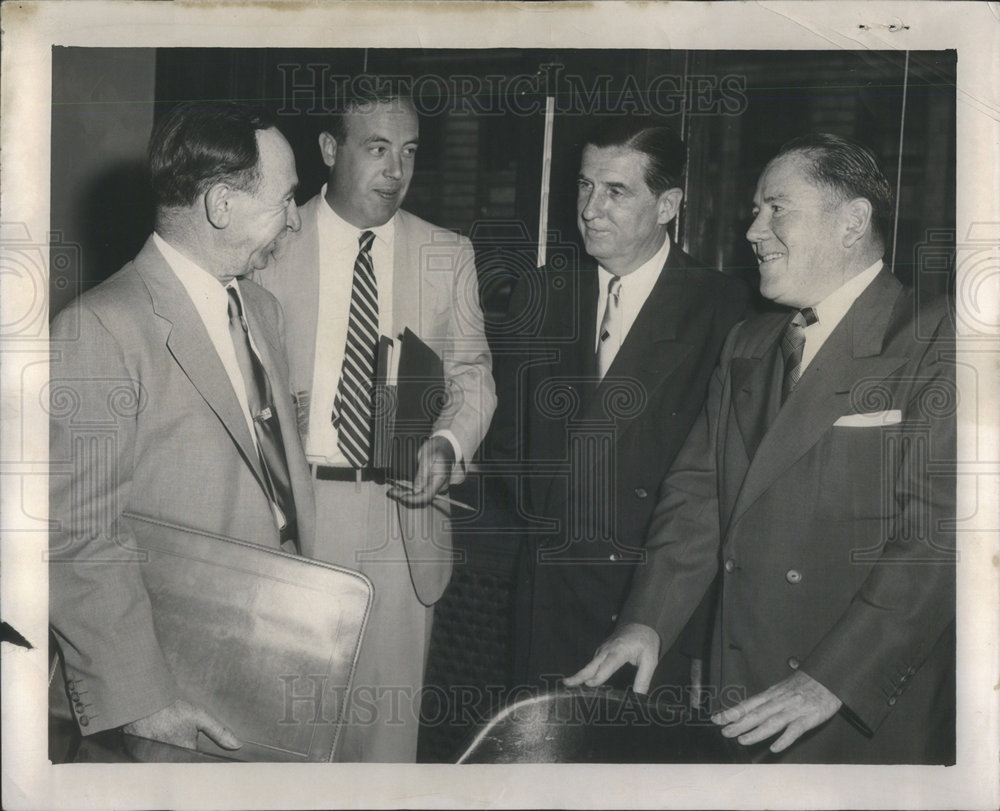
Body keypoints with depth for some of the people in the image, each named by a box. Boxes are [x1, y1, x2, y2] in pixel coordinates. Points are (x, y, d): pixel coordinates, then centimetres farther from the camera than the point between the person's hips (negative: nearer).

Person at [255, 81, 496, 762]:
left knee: (390, 702, 8)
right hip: (291, 508, -1)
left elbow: (472, 372, 9)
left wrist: (450, 443, -10)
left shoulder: (449, 256, 7)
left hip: (404, 517, 2)